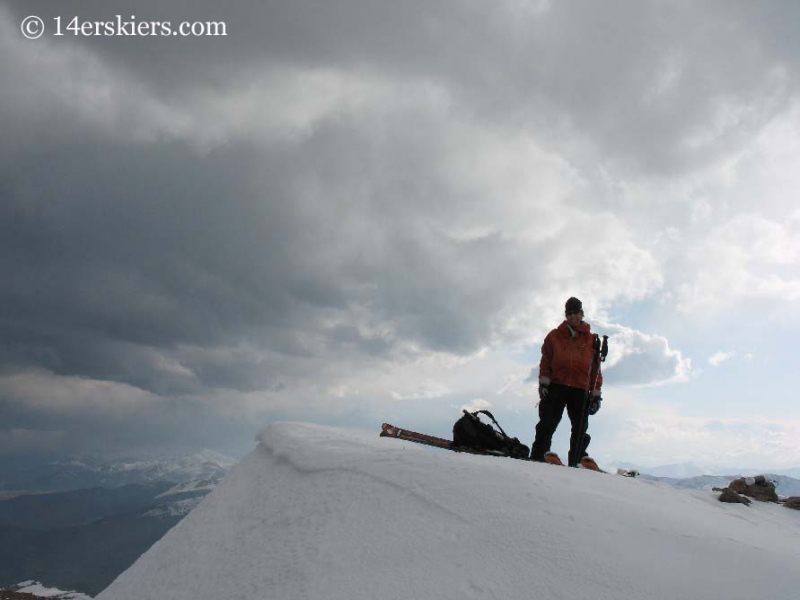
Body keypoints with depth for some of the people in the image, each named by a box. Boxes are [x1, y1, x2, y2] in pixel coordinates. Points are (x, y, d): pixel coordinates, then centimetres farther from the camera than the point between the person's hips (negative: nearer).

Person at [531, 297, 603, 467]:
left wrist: (596, 394, 7)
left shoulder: (591, 340, 13)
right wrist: (543, 383, -3)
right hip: (556, 387, -1)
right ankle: (537, 457, -5)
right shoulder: (554, 336, 11)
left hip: (581, 391, 1)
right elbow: (545, 361, 8)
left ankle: (576, 463, 12)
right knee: (547, 425, -7)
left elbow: (595, 368, 12)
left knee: (580, 430, 3)